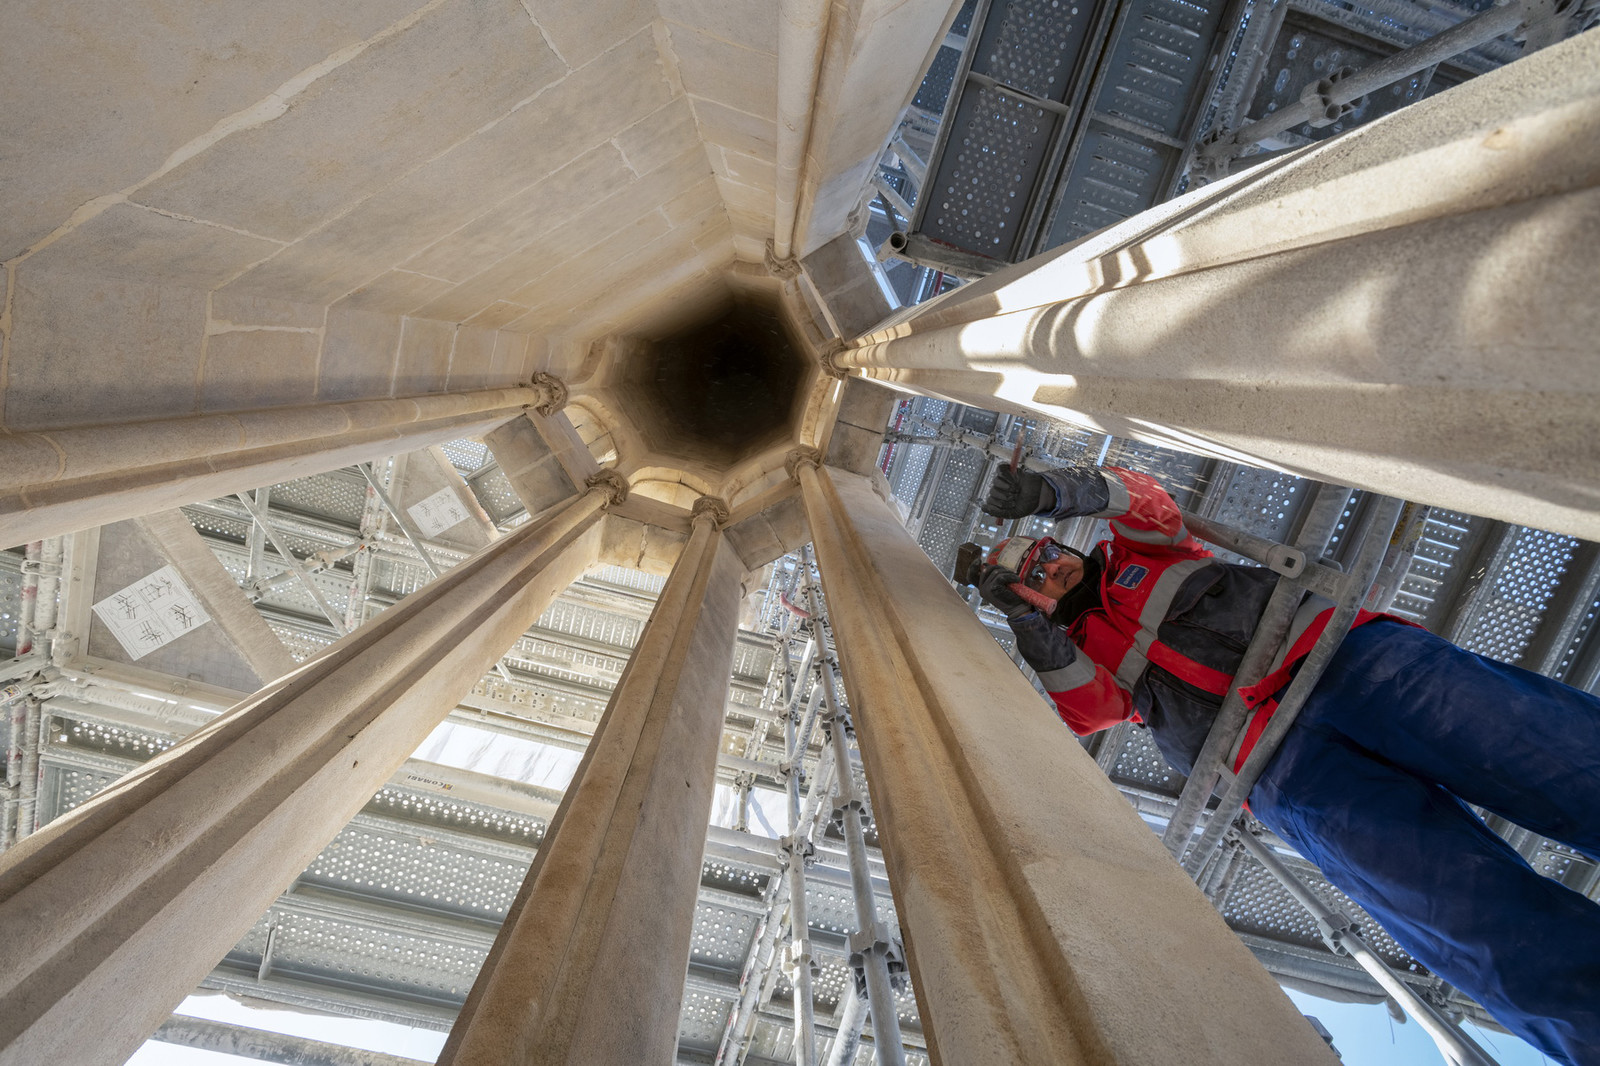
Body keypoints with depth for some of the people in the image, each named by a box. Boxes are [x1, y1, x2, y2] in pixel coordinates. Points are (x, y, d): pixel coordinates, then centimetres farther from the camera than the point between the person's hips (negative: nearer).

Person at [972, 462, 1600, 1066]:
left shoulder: (1135, 554, 23)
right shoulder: (1082, 649, 17)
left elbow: (1151, 502, 2)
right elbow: (1093, 710, -4)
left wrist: (1054, 492, -9)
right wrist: (1030, 625, -16)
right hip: (1283, 764, -1)